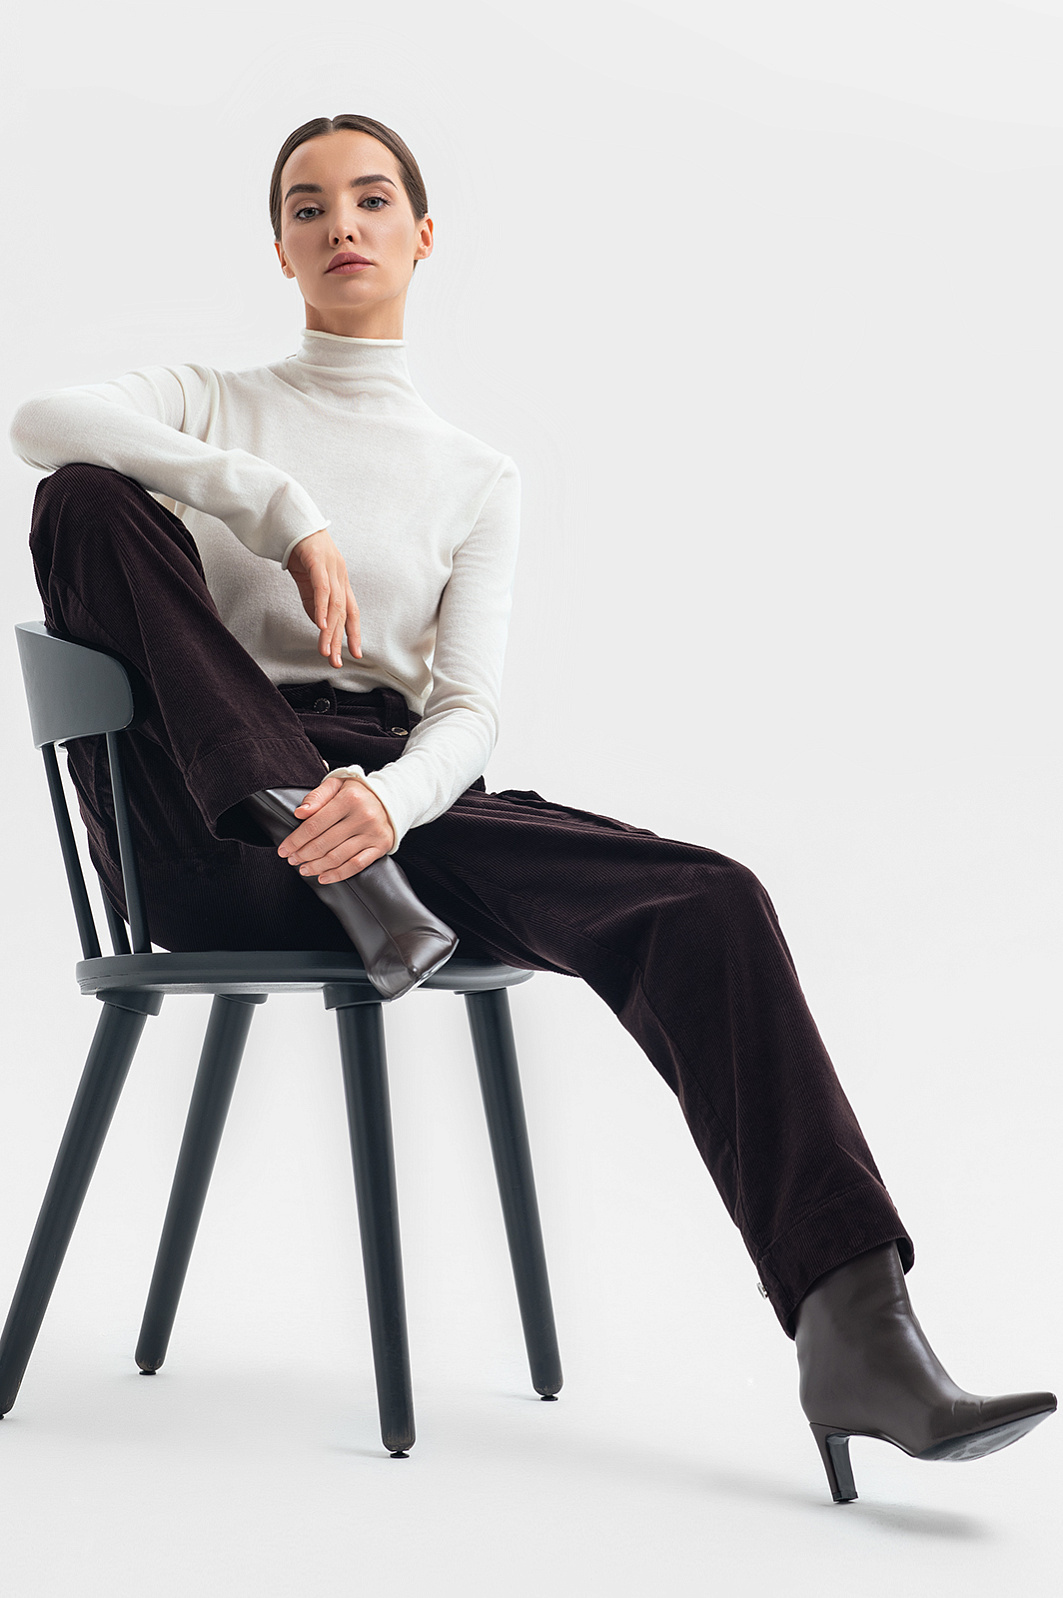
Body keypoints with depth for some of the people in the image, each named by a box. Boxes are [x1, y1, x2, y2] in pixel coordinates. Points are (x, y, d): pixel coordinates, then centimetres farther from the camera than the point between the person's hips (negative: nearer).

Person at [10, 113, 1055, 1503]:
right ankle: (330, 861, -28)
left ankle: (854, 1336, -30)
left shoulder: (476, 478, 18)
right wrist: (285, 511, -19)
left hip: (404, 798, 1)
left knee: (708, 902, -24)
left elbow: (468, 712, 4)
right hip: (207, 828, -1)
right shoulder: (211, 402, 15)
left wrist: (389, 802, -21)